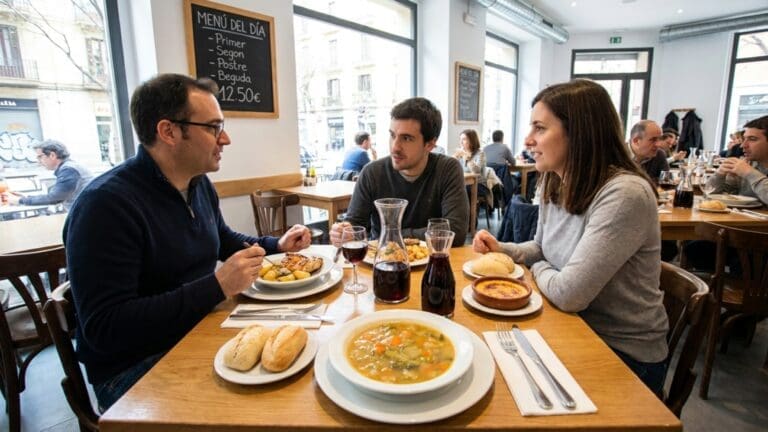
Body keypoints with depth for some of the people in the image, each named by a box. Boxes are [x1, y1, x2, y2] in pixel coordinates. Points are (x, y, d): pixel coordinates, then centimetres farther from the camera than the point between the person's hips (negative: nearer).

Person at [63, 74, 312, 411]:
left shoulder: (200, 184, 5)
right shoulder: (106, 204, -21)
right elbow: (104, 329, -25)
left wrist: (277, 245, 6)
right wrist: (218, 286, -29)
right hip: (136, 368, -7)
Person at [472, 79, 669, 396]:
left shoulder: (625, 195, -28)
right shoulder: (555, 184, -1)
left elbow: (569, 295, -29)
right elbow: (541, 248, 15)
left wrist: (538, 270, -9)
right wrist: (500, 249, -4)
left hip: (625, 355, -6)